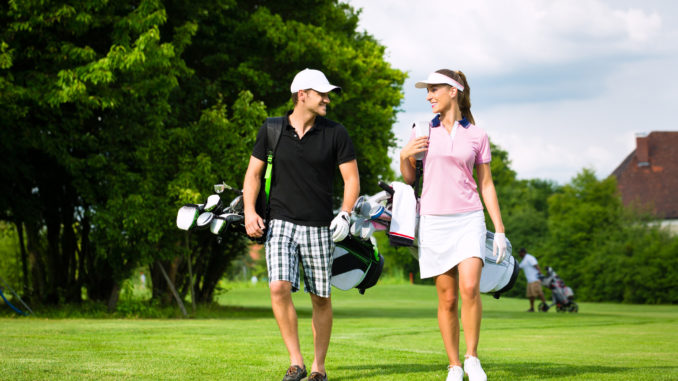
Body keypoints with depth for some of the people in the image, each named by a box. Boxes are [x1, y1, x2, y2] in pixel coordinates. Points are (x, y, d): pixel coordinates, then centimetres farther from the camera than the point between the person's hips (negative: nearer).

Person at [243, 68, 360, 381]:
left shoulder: (335, 133, 0)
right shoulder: (271, 131, 2)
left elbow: (351, 179, 3)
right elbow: (253, 173, 9)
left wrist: (345, 215, -12)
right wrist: (250, 211, -5)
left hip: (319, 227, 0)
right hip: (281, 225, 0)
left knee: (321, 298, 5)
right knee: (279, 287, -19)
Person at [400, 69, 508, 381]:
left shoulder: (476, 136, 5)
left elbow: (486, 184, 10)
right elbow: (408, 179, 15)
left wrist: (500, 230, 6)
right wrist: (404, 156, -6)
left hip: (468, 218, -1)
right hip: (433, 221, 1)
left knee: (470, 288, -20)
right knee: (447, 298, 0)